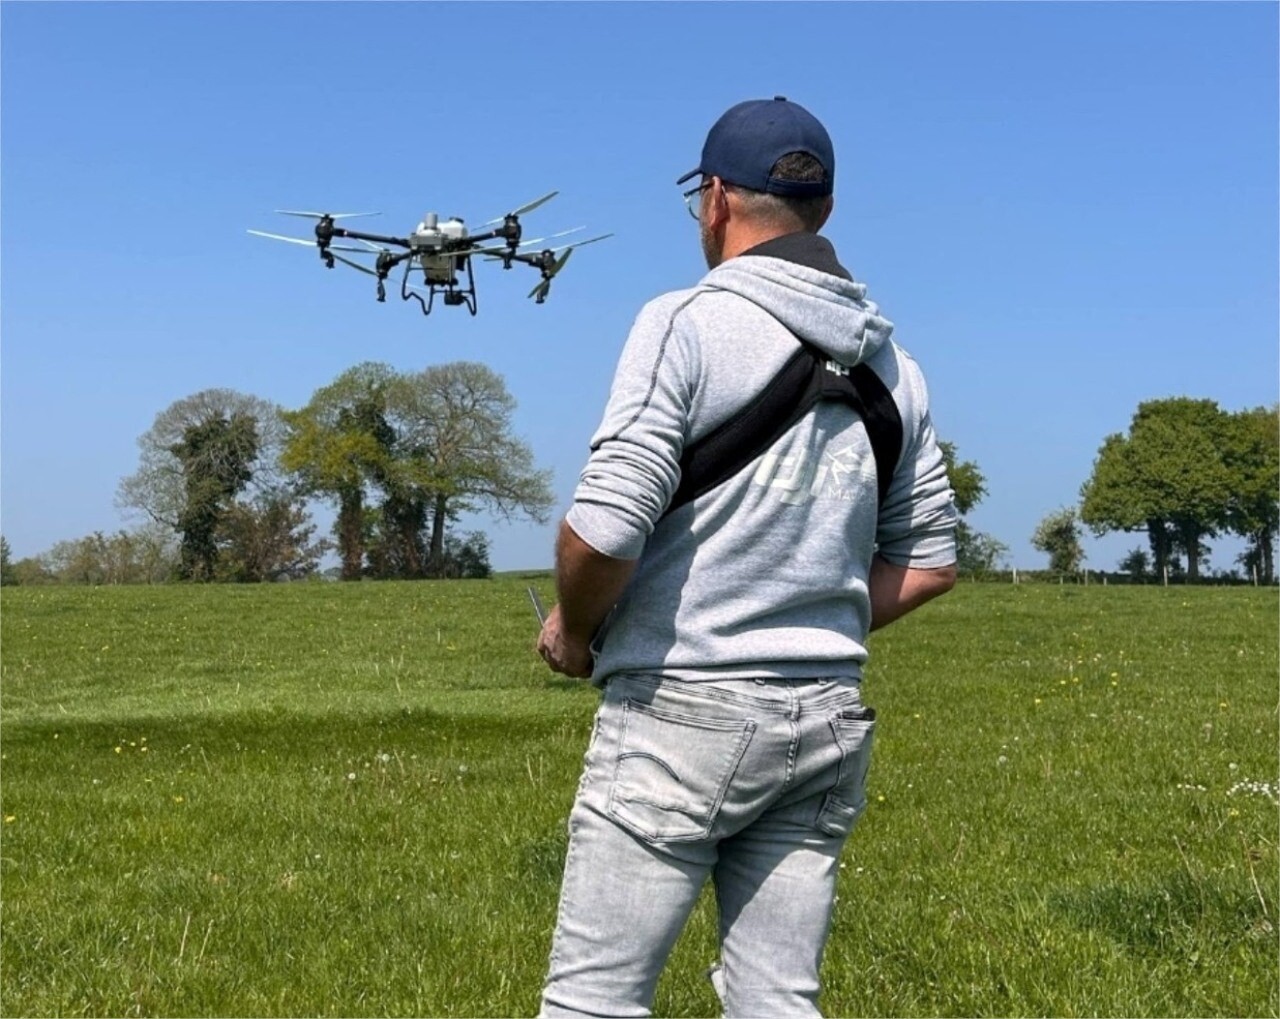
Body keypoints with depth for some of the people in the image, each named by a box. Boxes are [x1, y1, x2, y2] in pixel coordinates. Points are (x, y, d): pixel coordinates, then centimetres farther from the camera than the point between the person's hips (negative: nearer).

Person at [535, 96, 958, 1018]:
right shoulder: (890, 364, 10)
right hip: (829, 720, 6)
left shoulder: (689, 322, -9)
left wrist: (572, 629, 1)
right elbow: (929, 561, 14)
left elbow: (606, 526, -17)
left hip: (684, 708, -6)